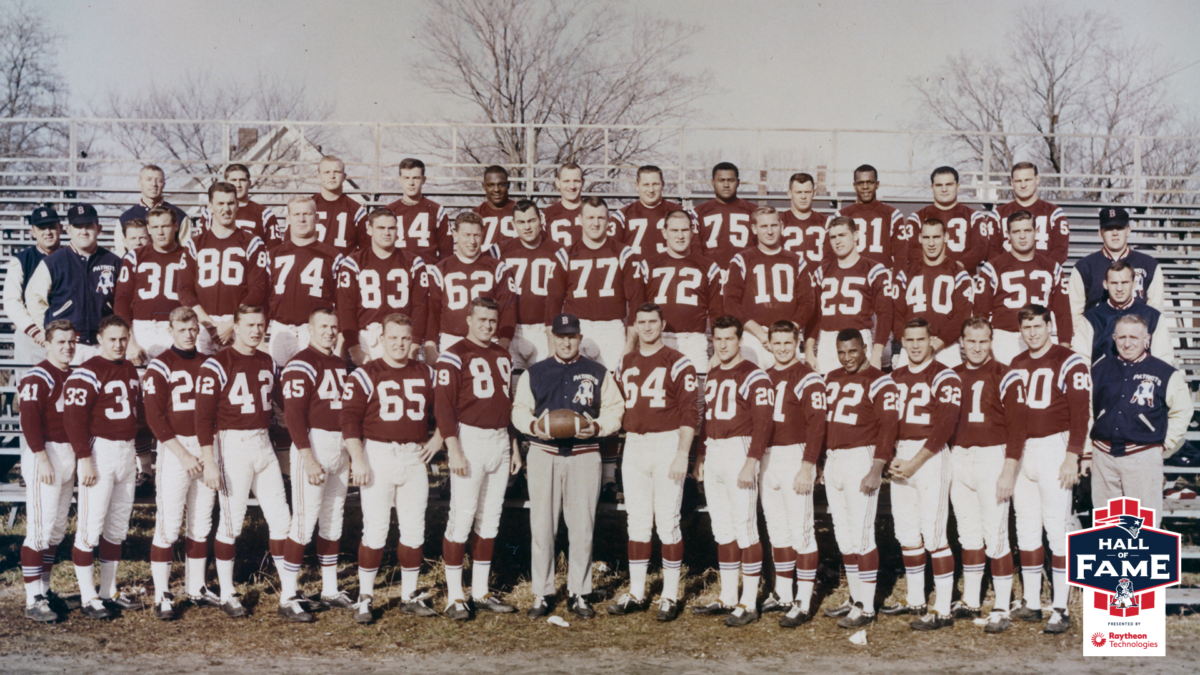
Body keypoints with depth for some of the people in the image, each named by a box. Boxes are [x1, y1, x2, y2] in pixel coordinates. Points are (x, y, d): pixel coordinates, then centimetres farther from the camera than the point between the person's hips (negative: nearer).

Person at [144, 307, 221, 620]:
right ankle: (162, 594, 0)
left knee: (201, 523, 10)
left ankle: (196, 588, 20)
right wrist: (183, 455, -13)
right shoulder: (160, 366, -4)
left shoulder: (206, 364, 13)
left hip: (206, 450, 5)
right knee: (168, 525, -7)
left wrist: (211, 453, 3)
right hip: (175, 448, -5)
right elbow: (155, 417, -9)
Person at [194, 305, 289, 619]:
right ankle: (227, 595, 15)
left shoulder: (267, 362, 11)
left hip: (264, 445, 6)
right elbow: (204, 414, -12)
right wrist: (208, 460, -17)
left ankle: (289, 595, 11)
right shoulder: (217, 365, -9)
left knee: (281, 519, 4)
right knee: (231, 522, 1)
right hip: (232, 445, -6)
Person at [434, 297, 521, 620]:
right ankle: (454, 596, 1)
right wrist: (454, 450, -19)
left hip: (500, 440, 7)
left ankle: (480, 592, 19)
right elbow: (443, 405, -12)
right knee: (462, 517, -6)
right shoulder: (454, 356, -6)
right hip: (470, 439, -7)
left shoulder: (502, 355, 16)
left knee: (490, 519, 10)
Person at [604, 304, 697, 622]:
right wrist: (626, 451, 14)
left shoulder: (677, 363, -6)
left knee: (667, 522, -2)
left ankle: (670, 596, 6)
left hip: (667, 443, -5)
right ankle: (636, 593, 16)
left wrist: (682, 455, -16)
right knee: (637, 522, 9)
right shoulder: (626, 364, 13)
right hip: (633, 444, 6)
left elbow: (689, 412, -9)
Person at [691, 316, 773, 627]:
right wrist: (701, 456, 18)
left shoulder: (754, 376, -9)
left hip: (739, 451, -8)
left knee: (745, 529, -6)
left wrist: (751, 462, -21)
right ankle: (728, 598, 21)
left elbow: (763, 422, -15)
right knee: (722, 530, 12)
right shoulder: (712, 376, 16)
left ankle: (749, 604, 0)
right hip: (713, 453, 8)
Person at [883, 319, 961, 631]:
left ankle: (943, 610, -5)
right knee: (906, 533, 12)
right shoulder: (895, 378, 14)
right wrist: (890, 459, -2)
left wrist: (914, 463, -15)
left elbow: (944, 427, -13)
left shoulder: (944, 378, -7)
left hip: (930, 456, -7)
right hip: (900, 457, 7)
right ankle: (916, 601, 24)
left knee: (933, 534, -8)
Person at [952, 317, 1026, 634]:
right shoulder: (952, 376, 11)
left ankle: (1002, 609, 2)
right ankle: (969, 602, 22)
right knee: (969, 535, 13)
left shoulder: (1005, 377, -6)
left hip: (993, 458, -5)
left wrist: (1009, 472, -14)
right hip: (959, 458, 5)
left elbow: (1017, 427, -9)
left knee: (995, 536, -5)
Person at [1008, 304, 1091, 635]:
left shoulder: (1069, 363, -5)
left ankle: (1060, 609, -5)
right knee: (1026, 529, 8)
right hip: (1021, 451, 6)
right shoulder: (1015, 365, 14)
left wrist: (1073, 456, -17)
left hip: (1055, 449, -6)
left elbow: (1081, 414, -10)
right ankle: (1031, 604, 17)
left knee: (1056, 528, -8)